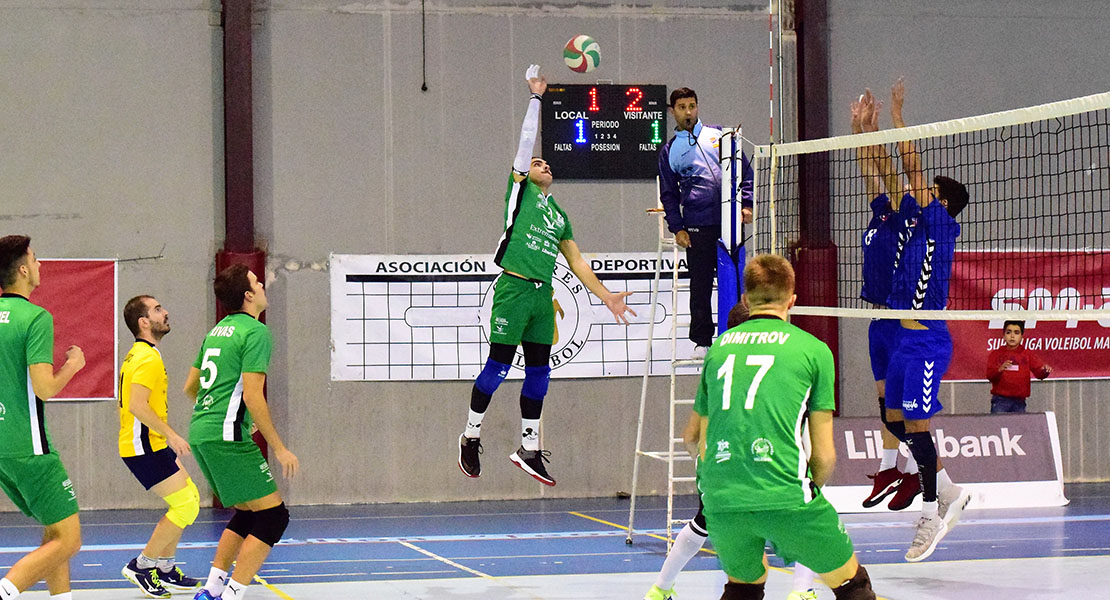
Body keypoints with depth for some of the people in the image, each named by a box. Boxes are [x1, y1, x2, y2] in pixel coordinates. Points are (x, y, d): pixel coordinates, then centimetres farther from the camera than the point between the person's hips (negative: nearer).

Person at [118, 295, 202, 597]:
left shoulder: (138, 354, 16)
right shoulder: (148, 358, -17)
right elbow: (137, 406, -26)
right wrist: (171, 435, -22)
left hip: (152, 445, 10)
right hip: (144, 448, -10)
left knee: (189, 498, 14)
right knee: (185, 505, -10)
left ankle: (166, 569, 19)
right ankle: (142, 566, -2)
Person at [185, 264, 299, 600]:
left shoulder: (218, 330, 17)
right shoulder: (256, 332, -10)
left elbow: (190, 387, 23)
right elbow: (252, 396, -17)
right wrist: (279, 449, -13)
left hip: (200, 433, 9)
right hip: (227, 436, -9)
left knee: (247, 514, 19)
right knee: (273, 516, -6)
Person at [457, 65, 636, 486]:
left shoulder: (559, 214, 22)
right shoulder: (521, 190, 8)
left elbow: (577, 262, 22)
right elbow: (526, 141, 1)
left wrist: (606, 295, 16)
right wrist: (536, 97, 0)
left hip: (543, 295, 6)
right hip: (514, 289, -6)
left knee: (539, 372, 5)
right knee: (498, 365, -4)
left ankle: (529, 449, 12)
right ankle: (471, 436, 10)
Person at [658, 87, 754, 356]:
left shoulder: (718, 135, 11)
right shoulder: (669, 151, 12)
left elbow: (745, 170, 13)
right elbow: (668, 193, 13)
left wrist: (746, 204, 1)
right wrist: (677, 228, 2)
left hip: (729, 222, 0)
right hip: (697, 228, 0)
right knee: (700, 286, 0)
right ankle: (701, 341, 9)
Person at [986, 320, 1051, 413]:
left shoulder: (1027, 354, 10)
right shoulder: (996, 355, 6)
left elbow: (1039, 371, -1)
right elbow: (990, 376, -5)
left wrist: (1045, 371, -26)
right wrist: (1000, 369, -26)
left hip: (1019, 402, 1)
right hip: (1000, 401, -1)